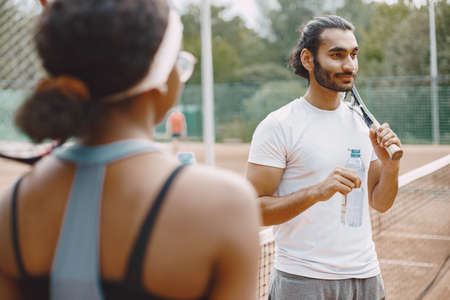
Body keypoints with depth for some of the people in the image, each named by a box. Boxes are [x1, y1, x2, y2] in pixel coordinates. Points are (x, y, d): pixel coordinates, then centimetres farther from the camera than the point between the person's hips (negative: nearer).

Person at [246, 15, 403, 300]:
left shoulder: (363, 123, 7)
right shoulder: (278, 126, -11)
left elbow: (380, 203, 11)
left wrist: (391, 167, -7)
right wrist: (316, 192, -27)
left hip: (366, 276, 5)